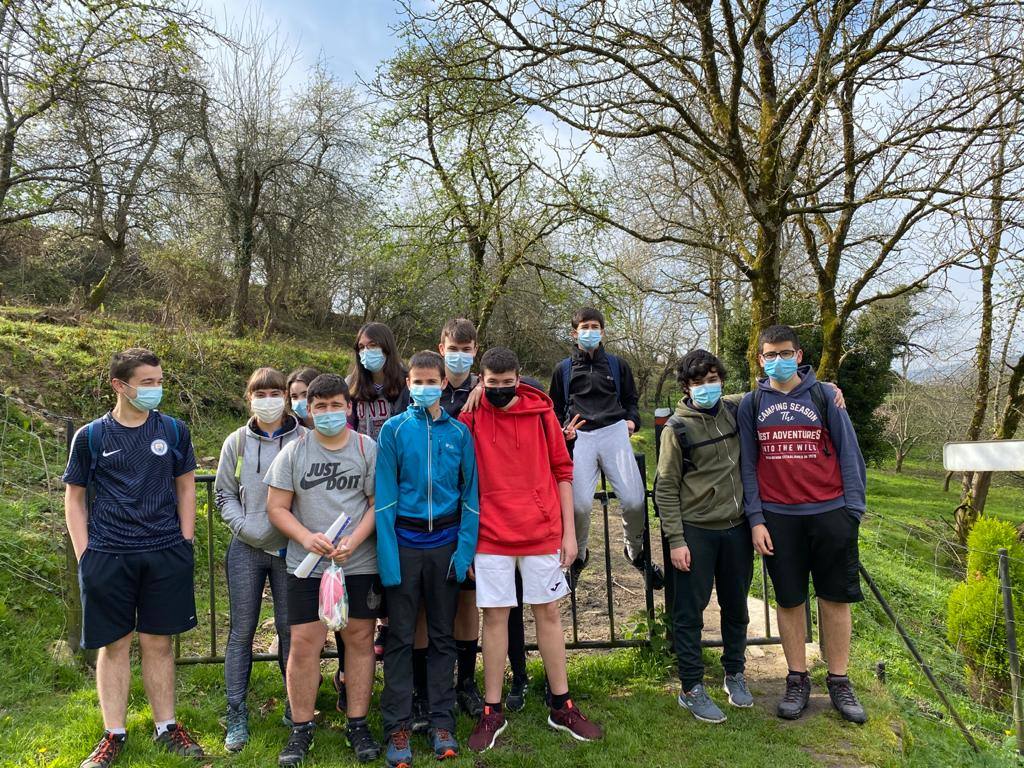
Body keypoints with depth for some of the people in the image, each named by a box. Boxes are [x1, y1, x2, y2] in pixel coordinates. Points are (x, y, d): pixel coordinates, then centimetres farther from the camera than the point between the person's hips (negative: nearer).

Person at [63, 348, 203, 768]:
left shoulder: (173, 430, 2)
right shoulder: (90, 436, -1)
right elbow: (74, 498, 5)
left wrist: (185, 544, 3)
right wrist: (84, 555, -2)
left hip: (165, 555, 1)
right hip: (107, 558, -1)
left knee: (158, 642, 10)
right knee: (115, 645, 9)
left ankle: (166, 726, 24)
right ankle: (114, 734, 24)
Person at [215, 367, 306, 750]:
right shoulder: (237, 442, 3)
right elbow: (224, 493, 7)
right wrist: (244, 525, -7)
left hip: (290, 549, -1)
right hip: (245, 549, 2)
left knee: (290, 628, 7)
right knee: (241, 630, 7)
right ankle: (236, 714, 19)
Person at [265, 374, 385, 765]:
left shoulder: (368, 449, 0)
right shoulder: (293, 452, 3)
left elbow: (378, 503, 0)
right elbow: (277, 508, 3)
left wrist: (353, 541, -15)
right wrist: (307, 538, -14)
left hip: (360, 565, 0)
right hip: (306, 566, 1)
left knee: (360, 640, 7)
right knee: (304, 645, 3)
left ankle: (357, 724, 22)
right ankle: (301, 728, 21)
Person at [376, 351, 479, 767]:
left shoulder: (460, 432, 2)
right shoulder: (394, 429, -3)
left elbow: (470, 493, 2)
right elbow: (384, 496, -7)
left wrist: (466, 549, -7)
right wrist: (387, 557, -13)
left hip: (445, 541, 2)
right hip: (404, 541, -1)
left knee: (443, 635, 12)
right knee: (400, 637, 6)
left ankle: (442, 721, 25)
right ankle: (397, 726, 19)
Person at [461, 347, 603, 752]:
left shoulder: (541, 412, -1)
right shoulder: (469, 418, -3)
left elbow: (562, 472, 4)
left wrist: (569, 532, 2)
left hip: (543, 533, 1)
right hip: (491, 535, -1)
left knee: (549, 613, 10)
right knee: (495, 616, 6)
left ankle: (562, 707, 25)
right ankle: (492, 712, 21)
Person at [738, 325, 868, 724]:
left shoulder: (824, 396, 3)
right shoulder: (751, 404, 5)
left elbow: (848, 454, 3)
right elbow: (747, 464, 5)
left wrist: (853, 510, -4)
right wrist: (756, 519, -2)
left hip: (830, 513, 0)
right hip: (778, 517, 0)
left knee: (835, 599, 7)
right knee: (789, 601, 8)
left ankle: (839, 681, 22)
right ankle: (797, 681, 23)